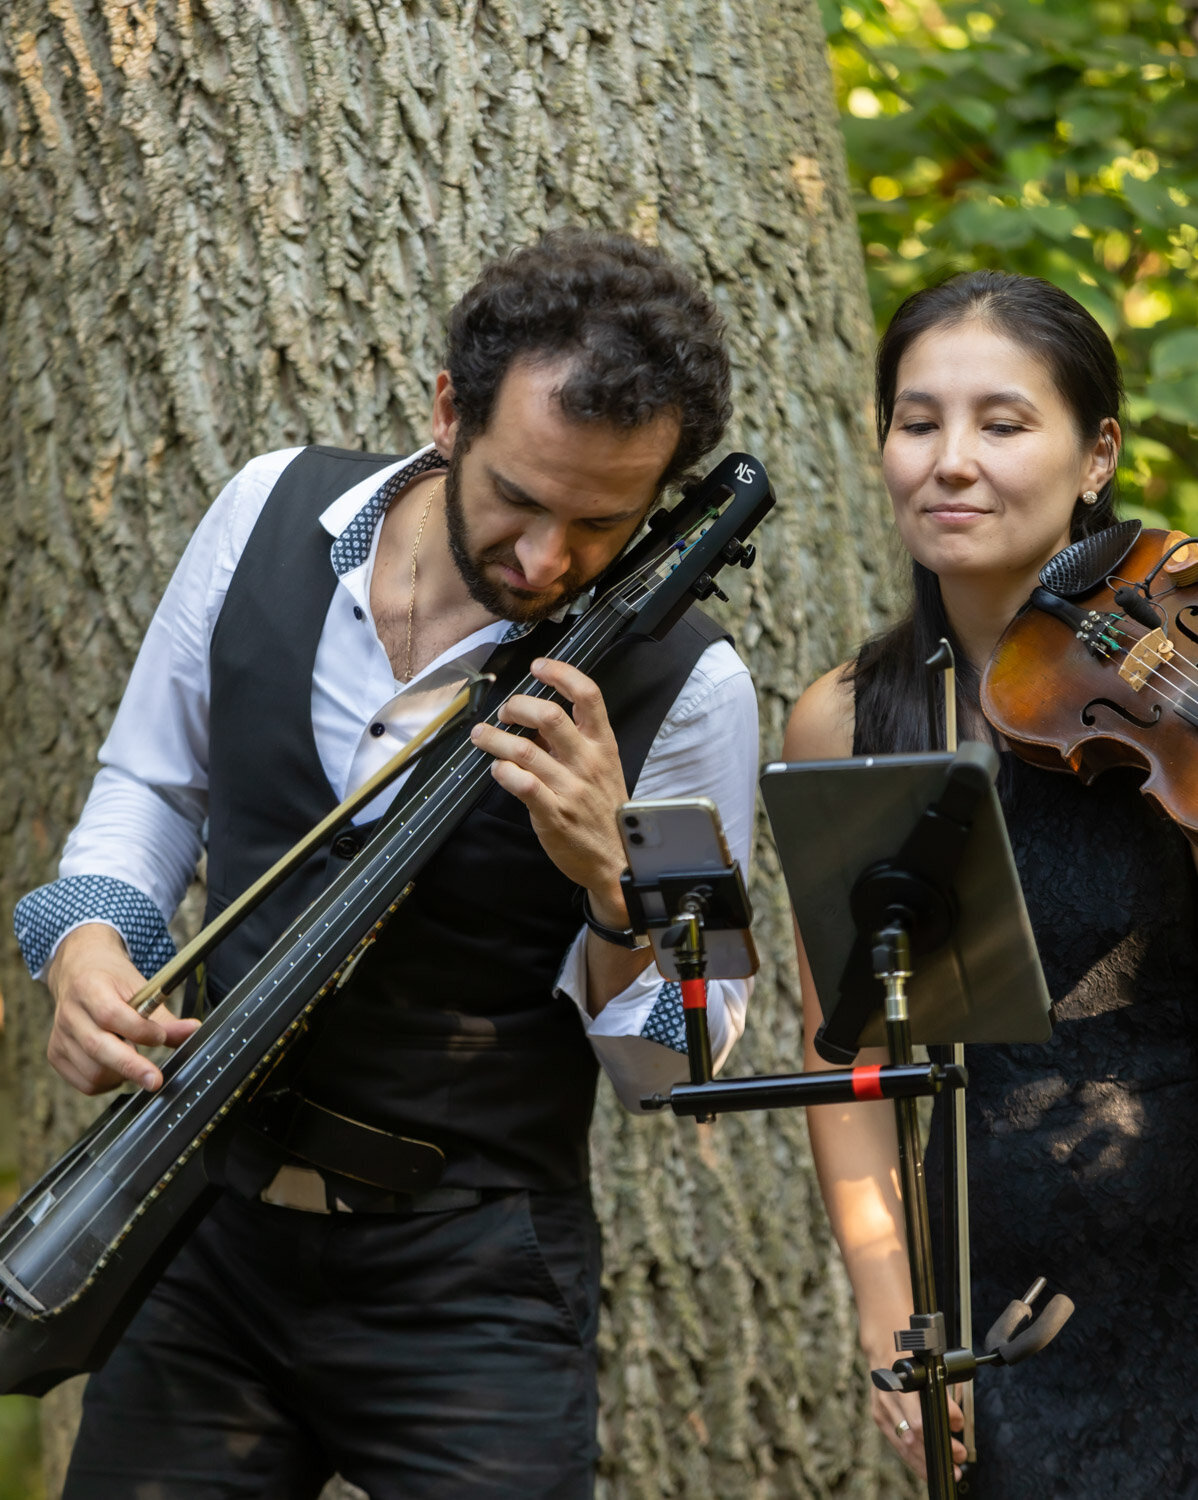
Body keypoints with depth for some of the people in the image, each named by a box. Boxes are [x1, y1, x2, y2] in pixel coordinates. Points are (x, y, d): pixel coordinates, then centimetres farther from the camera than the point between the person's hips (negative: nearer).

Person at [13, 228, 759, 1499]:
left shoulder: (683, 688, -13)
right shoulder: (270, 514, -3)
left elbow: (677, 1062, -7)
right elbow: (151, 785, 11)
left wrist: (614, 876, -25)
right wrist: (88, 941, -9)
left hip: (467, 1290, -3)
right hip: (209, 1240, 3)